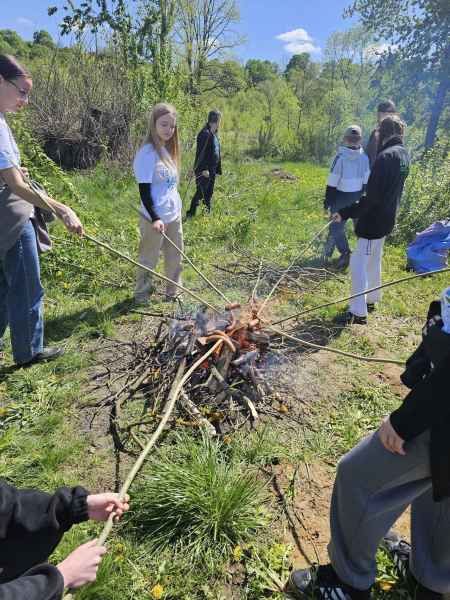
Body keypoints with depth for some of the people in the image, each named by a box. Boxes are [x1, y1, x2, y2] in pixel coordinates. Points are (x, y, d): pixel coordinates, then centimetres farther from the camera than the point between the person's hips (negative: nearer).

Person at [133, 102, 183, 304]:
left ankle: (173, 292, 30)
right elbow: (144, 190, -17)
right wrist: (154, 218, -22)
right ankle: (141, 295, 24)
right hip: (156, 218, -8)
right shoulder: (147, 153, -14)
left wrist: (176, 208, 18)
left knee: (175, 256, 15)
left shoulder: (168, 149, 10)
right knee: (149, 259, 6)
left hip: (174, 214, 8)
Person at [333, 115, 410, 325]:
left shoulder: (386, 156, -20)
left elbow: (372, 197, -25)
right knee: (373, 260, 20)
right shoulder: (403, 154, 9)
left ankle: (358, 312, -4)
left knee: (358, 263, -6)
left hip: (374, 221, -9)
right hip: (386, 219, 9)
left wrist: (345, 213, -24)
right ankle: (371, 300, 34)